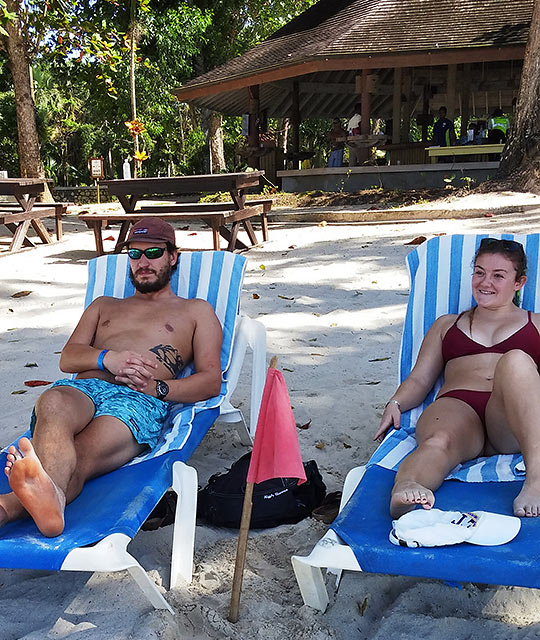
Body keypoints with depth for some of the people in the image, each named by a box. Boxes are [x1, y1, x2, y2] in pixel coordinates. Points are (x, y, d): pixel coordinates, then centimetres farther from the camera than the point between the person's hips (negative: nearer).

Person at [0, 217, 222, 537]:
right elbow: (68, 357, 21)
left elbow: (212, 381, 15)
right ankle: (48, 497, -67)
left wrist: (157, 388, -5)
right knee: (52, 403, -39)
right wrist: (107, 359, -4)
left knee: (79, 459, -36)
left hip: (139, 402, -2)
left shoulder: (196, 311, 29)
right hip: (82, 388, 2)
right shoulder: (104, 305, 38)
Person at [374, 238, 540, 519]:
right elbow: (419, 379, 24)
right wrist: (395, 404, 2)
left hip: (512, 422, -1)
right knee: (438, 441, -36)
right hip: (456, 405, 1)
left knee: (515, 361, -35)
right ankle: (404, 489, -67)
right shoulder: (447, 324, 32)